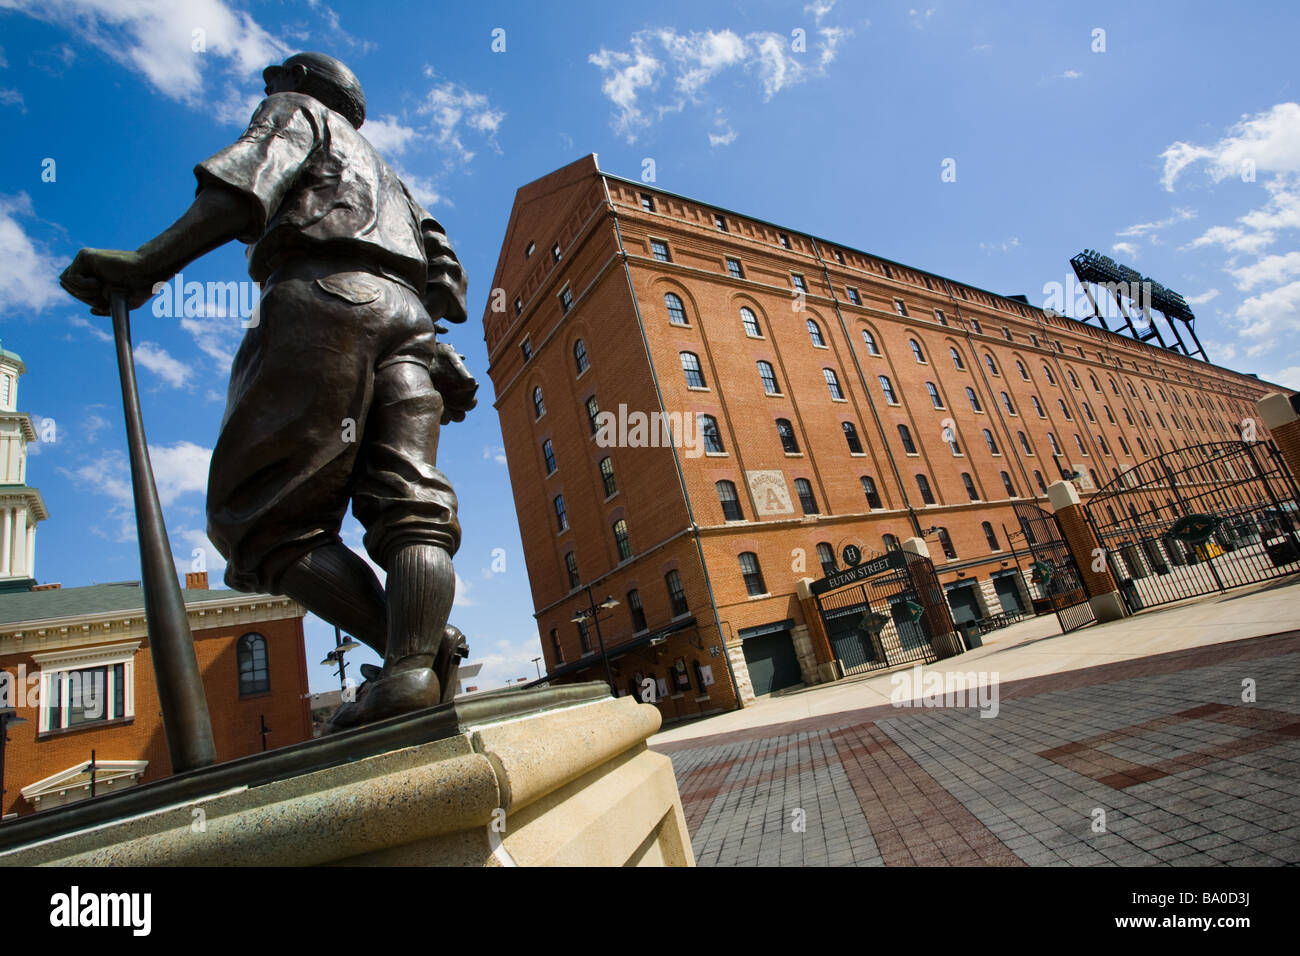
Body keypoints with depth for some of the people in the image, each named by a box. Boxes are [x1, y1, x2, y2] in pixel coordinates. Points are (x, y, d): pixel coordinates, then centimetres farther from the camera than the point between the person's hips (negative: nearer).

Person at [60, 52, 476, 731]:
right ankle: (416, 664, -30)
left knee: (257, 515, -12)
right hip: (405, 323, 7)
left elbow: (247, 179, -3)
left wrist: (150, 261, -13)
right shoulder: (386, 174, 42)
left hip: (323, 299, -7)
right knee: (410, 508, -11)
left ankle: (414, 653, -26)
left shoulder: (298, 110, 23)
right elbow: (448, 288, 28)